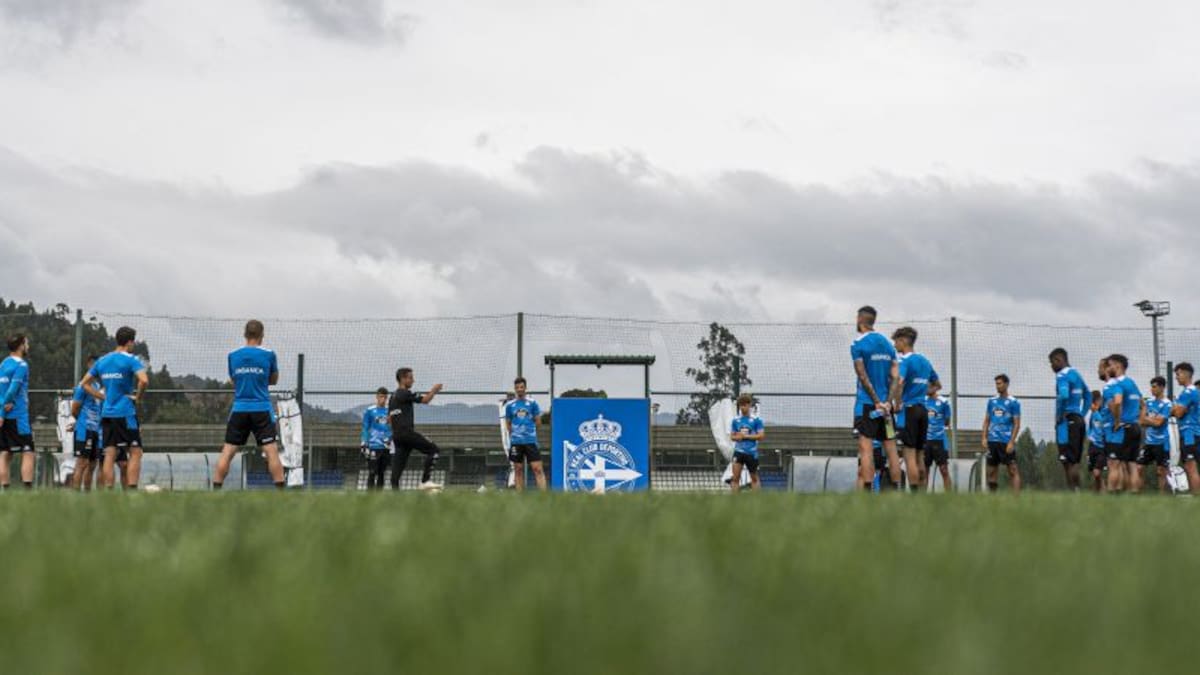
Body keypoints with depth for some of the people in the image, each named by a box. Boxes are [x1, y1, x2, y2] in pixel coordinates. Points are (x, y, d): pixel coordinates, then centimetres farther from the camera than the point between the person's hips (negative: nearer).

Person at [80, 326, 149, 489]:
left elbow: (85, 384, 19)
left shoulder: (102, 361, 13)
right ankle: (131, 490, -10)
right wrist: (138, 397, -7)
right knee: (135, 453, -1)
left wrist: (103, 396, 15)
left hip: (106, 414, 6)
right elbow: (144, 380, -23)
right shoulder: (131, 360, -7)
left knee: (109, 455, 4)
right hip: (125, 413, -6)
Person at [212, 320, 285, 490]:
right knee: (272, 451, -3)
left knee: (227, 452, 4)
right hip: (262, 410, -2)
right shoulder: (269, 355, -2)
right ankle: (280, 490, -8)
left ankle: (216, 490, 1)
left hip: (239, 410, 2)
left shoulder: (233, 356, 5)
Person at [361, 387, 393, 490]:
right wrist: (364, 445, -7)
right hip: (373, 446, -4)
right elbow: (365, 429, -2)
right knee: (372, 473, -8)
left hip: (386, 447, 4)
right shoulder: (369, 411, -1)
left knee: (381, 474, 9)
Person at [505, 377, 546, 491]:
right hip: (516, 442, 1)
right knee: (518, 470, 5)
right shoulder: (510, 405, 7)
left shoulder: (532, 403, 4)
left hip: (531, 440, -1)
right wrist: (516, 433, 2)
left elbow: (538, 422, 8)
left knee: (537, 468, -9)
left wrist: (528, 428, 5)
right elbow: (508, 424, 12)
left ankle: (543, 493, -14)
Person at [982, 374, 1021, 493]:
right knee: (991, 470, 8)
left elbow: (1017, 424, -5)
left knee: (1013, 470, -7)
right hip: (992, 441, 5)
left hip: (1006, 442, -5)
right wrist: (984, 438, 4)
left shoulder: (1013, 402, -2)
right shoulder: (992, 401, 12)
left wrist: (1011, 442, -13)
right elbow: (987, 420, 15)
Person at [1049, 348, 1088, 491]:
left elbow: (1064, 396, -27)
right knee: (1075, 461, 11)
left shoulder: (1062, 376, -11)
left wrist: (1059, 417, -17)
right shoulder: (1076, 374, 18)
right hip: (1079, 420, 9)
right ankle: (1076, 490, 10)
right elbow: (1087, 396, 27)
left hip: (1067, 421, -9)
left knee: (1068, 461, -8)